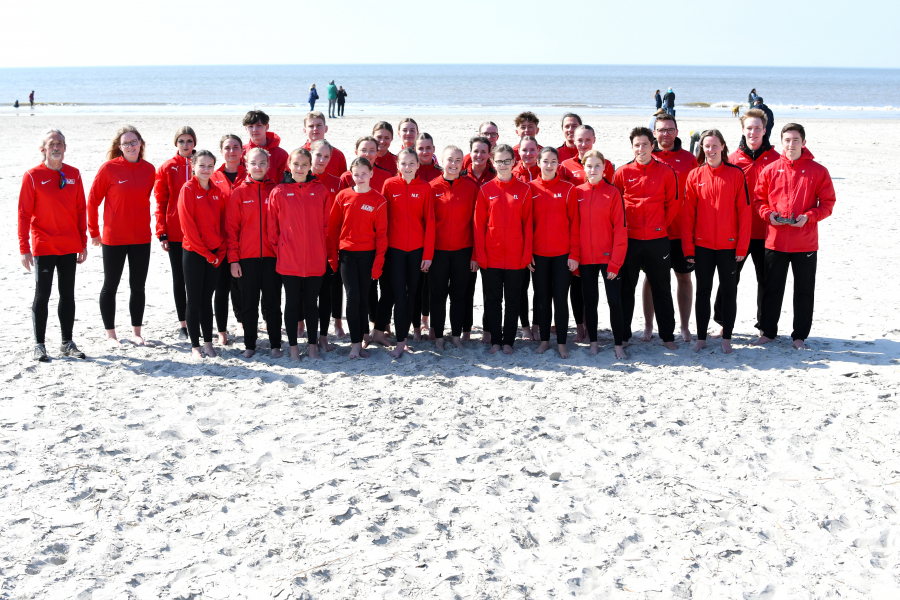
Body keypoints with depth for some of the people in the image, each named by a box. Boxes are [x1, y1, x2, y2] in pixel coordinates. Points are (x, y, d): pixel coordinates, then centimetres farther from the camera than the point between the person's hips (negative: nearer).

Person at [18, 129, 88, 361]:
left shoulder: (73, 174, 6)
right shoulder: (33, 176, -5)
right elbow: (24, 214, -6)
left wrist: (83, 243, 7)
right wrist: (24, 248, -10)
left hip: (70, 246, 4)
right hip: (43, 247, -4)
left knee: (68, 294, 9)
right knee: (42, 295, 2)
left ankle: (67, 342, 19)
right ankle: (39, 344, 11)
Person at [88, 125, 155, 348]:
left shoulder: (149, 169, 1)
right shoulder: (109, 168, -10)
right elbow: (93, 200, -4)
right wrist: (94, 232, 0)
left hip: (142, 238, 3)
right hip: (113, 238, -3)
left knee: (138, 286, 10)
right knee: (110, 286, 8)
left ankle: (136, 332, 23)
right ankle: (110, 335, 19)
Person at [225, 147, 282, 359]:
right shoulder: (238, 193, 2)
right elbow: (231, 228, 2)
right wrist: (233, 259, -4)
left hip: (271, 256, 0)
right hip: (246, 257, 0)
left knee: (273, 303, 6)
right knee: (249, 304, 8)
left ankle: (275, 345, 14)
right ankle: (249, 345, 17)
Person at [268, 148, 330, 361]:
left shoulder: (320, 191, 3)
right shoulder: (279, 192, -1)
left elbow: (327, 224, 7)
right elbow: (272, 227, 4)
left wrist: (323, 250, 3)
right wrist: (278, 249, 2)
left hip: (315, 259, 1)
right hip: (288, 259, -1)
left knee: (311, 302, 10)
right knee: (292, 302, 7)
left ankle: (312, 345, 21)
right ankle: (293, 346, 16)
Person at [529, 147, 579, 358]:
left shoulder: (568, 189, 0)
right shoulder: (531, 188, 3)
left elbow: (574, 223, 0)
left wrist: (574, 253, -5)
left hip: (563, 254, -1)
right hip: (538, 254, 1)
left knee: (561, 298, 1)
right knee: (542, 298, 9)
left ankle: (562, 343, 9)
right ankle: (544, 340, 19)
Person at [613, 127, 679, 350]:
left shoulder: (666, 172, 0)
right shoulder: (622, 172, 1)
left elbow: (672, 204, 6)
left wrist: (661, 225, 4)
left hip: (657, 240, 0)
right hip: (629, 240, 0)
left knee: (661, 290, 7)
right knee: (626, 289, 8)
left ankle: (668, 335, 16)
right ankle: (622, 335, 17)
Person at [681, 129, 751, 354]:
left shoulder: (736, 174, -2)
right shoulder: (694, 176, 1)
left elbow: (744, 212, -3)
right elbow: (688, 214, 2)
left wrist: (742, 246, -8)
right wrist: (688, 247, -2)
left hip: (728, 244, -1)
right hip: (702, 244, 1)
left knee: (728, 291, 7)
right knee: (703, 291, 9)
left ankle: (726, 339, 17)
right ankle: (701, 338, 18)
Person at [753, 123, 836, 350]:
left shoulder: (818, 171, -2)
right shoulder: (770, 170, 2)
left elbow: (827, 203, 0)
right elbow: (759, 199, 8)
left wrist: (808, 217, -16)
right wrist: (768, 214, -11)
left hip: (805, 243, -1)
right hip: (775, 240, 1)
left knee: (804, 290, 8)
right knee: (772, 288, 10)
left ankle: (800, 335, 19)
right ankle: (768, 331, 23)